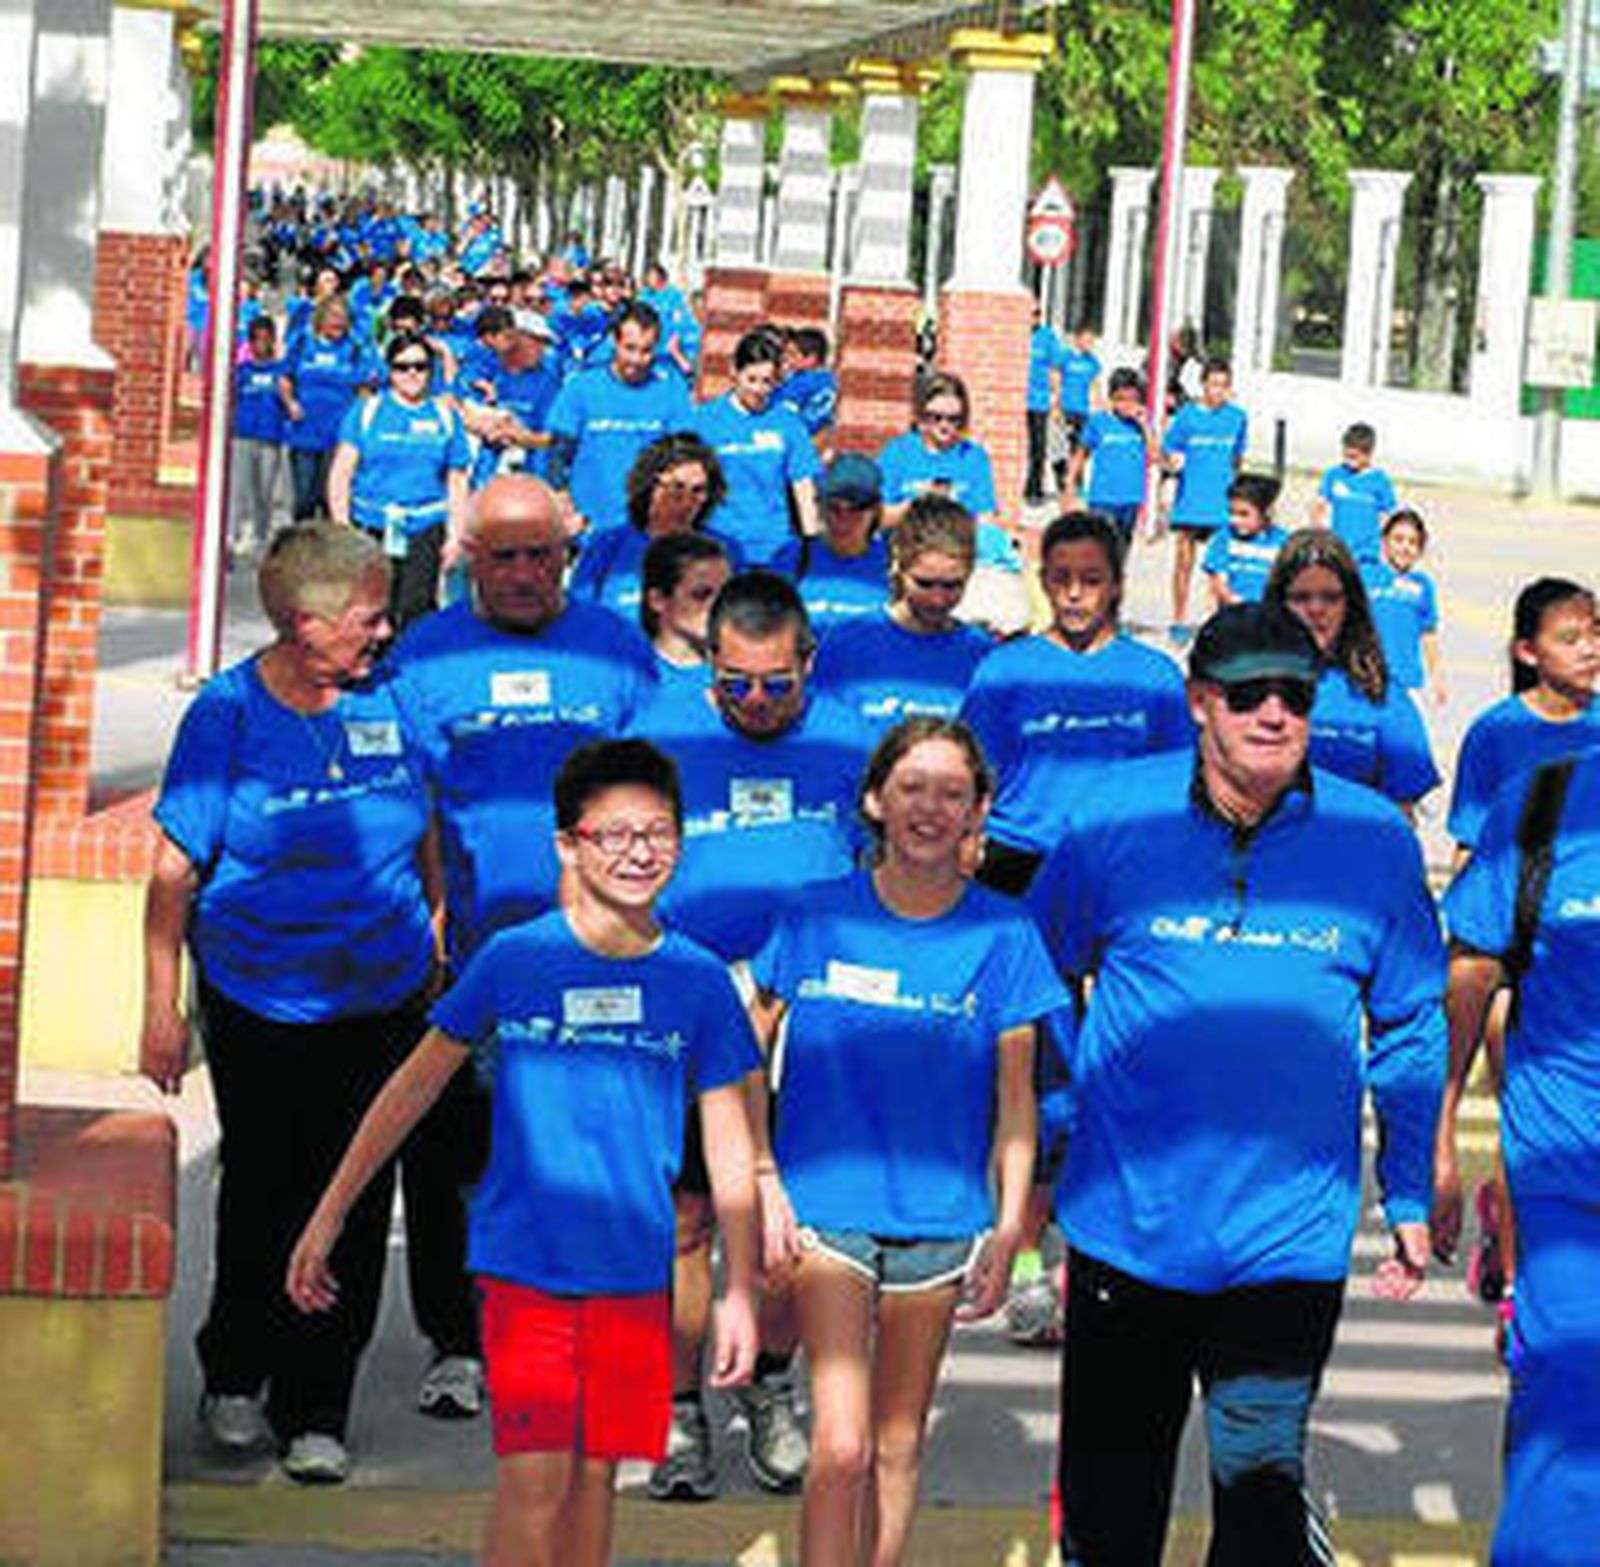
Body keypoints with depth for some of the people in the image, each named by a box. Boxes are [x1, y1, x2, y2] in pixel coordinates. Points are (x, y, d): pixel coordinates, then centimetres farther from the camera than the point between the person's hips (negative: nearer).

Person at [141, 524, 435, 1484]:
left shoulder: (389, 692, -1)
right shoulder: (228, 712, -10)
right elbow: (176, 871, -7)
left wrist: (437, 937, 15)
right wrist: (163, 1008, -9)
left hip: (384, 1001, 2)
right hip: (261, 1004, -2)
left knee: (356, 1204, 3)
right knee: (263, 1197, 11)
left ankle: (316, 1414, 14)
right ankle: (235, 1382, 33)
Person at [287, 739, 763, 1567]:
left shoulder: (698, 981, 1)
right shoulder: (513, 960, -3)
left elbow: (729, 1146, 7)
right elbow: (414, 1086, 6)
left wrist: (741, 1292, 5)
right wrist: (327, 1218, 6)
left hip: (634, 1272, 2)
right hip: (522, 1260, -2)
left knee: (596, 1472, 8)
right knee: (534, 1476, -8)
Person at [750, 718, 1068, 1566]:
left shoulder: (1001, 934, 0)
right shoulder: (817, 917, -1)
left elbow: (1015, 1099, 5)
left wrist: (1009, 1225, 0)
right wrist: (766, 1184, -2)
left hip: (939, 1218, 1)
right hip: (825, 1207, -1)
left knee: (898, 1442, 11)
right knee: (841, 1446, -12)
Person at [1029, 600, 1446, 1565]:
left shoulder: (1376, 840, -2)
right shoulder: (1114, 817, -4)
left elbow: (1411, 1032, 9)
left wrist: (1411, 1201, 11)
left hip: (1292, 1237, -1)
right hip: (1126, 1221, 1)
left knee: (1264, 1481, -4)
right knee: (1110, 1489, 15)